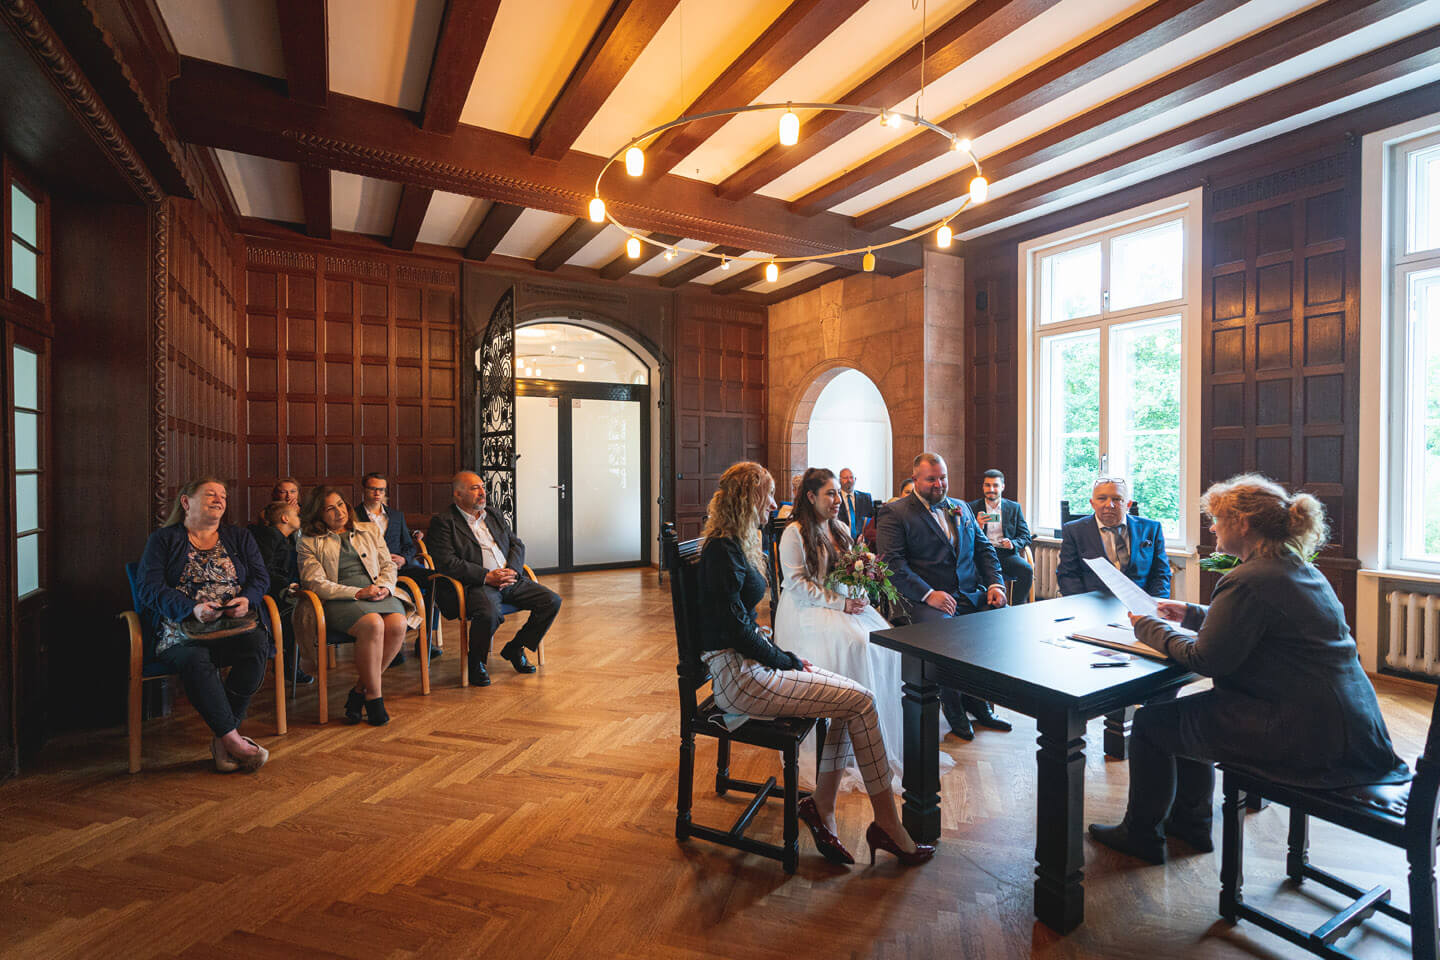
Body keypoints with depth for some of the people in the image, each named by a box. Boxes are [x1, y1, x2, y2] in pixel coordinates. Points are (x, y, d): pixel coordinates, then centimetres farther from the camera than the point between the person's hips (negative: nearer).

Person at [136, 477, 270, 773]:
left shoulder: (239, 537, 21)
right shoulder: (163, 539, 13)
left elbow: (260, 577, 13)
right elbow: (150, 587, 0)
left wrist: (247, 600, -11)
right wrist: (192, 608, -18)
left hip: (235, 628, 2)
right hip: (182, 631, -1)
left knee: (258, 644, -32)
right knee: (195, 660, -36)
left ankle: (222, 740, -22)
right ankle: (234, 740, -29)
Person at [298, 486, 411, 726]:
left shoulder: (370, 531, 23)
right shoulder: (309, 542, 13)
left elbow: (388, 565, 19)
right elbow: (315, 583, 0)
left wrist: (385, 586, -5)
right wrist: (358, 593, -14)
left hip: (378, 594, 3)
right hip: (339, 599, -3)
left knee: (397, 624, -30)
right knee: (373, 624, -35)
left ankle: (360, 690, -13)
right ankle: (374, 697, -20)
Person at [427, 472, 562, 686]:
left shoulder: (494, 514, 20)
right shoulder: (443, 522, -1)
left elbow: (517, 544, 16)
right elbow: (446, 563, -12)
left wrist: (512, 570, -6)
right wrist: (487, 576, -19)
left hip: (510, 579, 7)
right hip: (475, 585, -6)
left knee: (552, 601, -8)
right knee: (488, 613, -37)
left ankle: (514, 648, 12)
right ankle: (475, 664, -5)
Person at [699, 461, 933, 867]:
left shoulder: (735, 545, 13)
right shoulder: (722, 551, -18)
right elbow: (735, 629, -20)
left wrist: (784, 655, 8)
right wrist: (786, 661, -9)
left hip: (751, 663, 10)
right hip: (738, 677, -10)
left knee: (852, 696, 1)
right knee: (861, 701, -10)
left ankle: (822, 807, 6)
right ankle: (887, 823, 5)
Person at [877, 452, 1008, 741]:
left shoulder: (961, 508, 21)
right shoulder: (895, 513, 0)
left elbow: (984, 549, 21)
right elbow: (893, 563, -9)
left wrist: (995, 583, 3)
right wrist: (928, 594, -20)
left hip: (971, 595, 6)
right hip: (925, 599, -6)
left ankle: (977, 700, 2)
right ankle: (952, 706, -5)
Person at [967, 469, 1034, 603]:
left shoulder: (1014, 508, 16)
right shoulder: (973, 508, 10)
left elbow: (1026, 536, 13)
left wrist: (1013, 544, -10)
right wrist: (978, 526, -17)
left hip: (1006, 553, 2)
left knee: (1027, 570, -27)